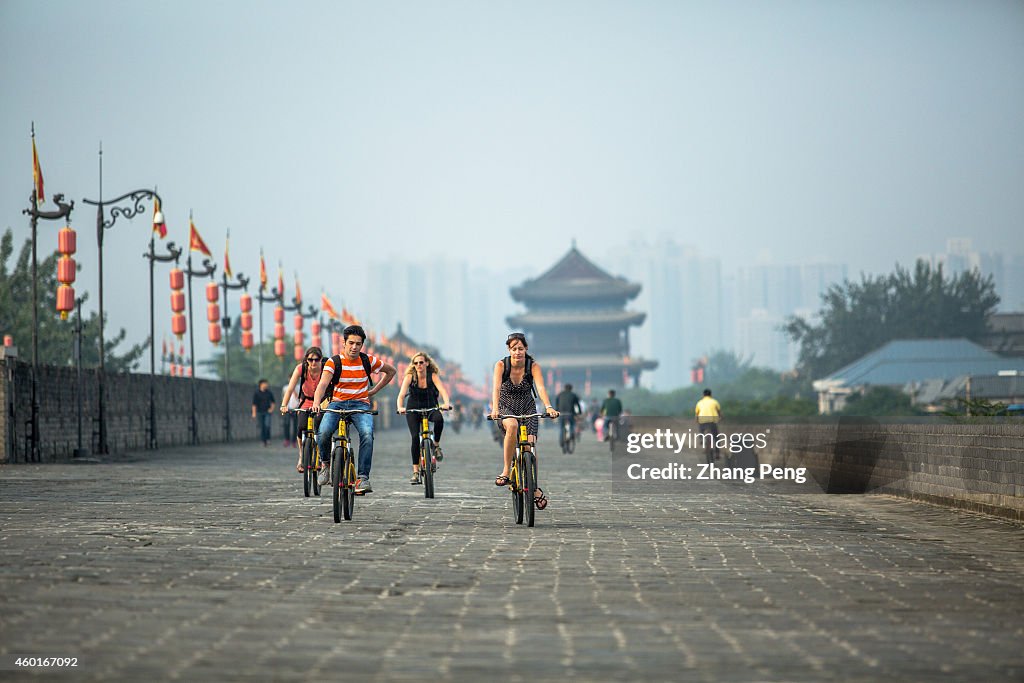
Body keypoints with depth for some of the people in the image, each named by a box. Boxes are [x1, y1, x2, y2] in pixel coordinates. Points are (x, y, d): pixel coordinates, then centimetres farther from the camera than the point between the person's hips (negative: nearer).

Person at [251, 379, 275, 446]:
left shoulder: (268, 393, 3)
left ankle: (268, 439, -3)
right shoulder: (256, 393, -4)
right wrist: (254, 413, -12)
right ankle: (264, 442, 6)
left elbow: (272, 401, 16)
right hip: (260, 412, -1)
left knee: (267, 425, -18)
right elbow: (254, 404, -6)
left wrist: (272, 408, 2)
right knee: (262, 427, 0)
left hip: (267, 412, 1)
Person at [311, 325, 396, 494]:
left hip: (361, 404, 0)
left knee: (367, 434, -32)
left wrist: (374, 391, 11)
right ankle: (326, 463, 3)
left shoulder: (368, 361, 0)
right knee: (323, 432, -29)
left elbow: (391, 371, 17)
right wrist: (316, 402, -40)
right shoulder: (334, 362, -5)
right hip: (337, 404, 0)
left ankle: (363, 478, -29)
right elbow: (323, 384, -20)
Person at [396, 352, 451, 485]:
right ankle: (415, 472, -13)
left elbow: (442, 390, -29)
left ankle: (436, 445, -9)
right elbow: (402, 394, -26)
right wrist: (400, 407, -47)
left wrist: (446, 403, -49)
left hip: (430, 408, 0)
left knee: (439, 419, -34)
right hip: (413, 409, 0)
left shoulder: (433, 376, -14)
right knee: (415, 436, -18)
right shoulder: (410, 377, -14)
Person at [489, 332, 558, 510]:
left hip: (527, 408, 1)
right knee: (512, 426, -37)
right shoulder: (501, 365, -17)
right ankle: (506, 471, -28)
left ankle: (534, 489, 11)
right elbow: (496, 387, -31)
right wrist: (495, 408, -49)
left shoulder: (533, 366, -15)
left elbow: (540, 388, -30)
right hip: (506, 407, -1)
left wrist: (548, 407, -48)